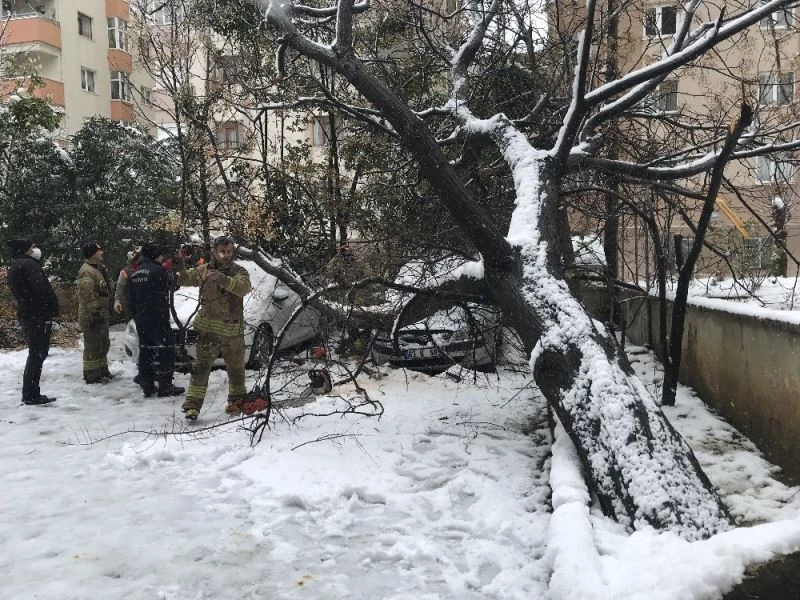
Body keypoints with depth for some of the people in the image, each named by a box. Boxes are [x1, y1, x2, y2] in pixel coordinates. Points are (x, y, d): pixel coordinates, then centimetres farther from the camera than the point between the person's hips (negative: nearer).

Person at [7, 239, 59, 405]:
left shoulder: (14, 268, 19)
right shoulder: (29, 265, -13)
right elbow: (41, 289, -24)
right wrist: (52, 309, -17)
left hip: (26, 315, 10)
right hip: (39, 316, -10)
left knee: (35, 354, 16)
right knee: (37, 354, -6)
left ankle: (29, 394, 20)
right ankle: (31, 395, -4)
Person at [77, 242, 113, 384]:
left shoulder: (99, 268, 15)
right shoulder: (86, 271, -19)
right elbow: (86, 294, -26)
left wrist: (104, 311, 24)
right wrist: (95, 311, -26)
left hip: (101, 315, 11)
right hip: (92, 317, -11)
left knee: (103, 344, 19)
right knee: (93, 345, -4)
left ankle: (102, 370, 31)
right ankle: (92, 376, 3)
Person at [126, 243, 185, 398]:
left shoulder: (134, 274, 12)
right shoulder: (157, 270, -13)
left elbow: (129, 299, 14)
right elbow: (169, 282, 3)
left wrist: (135, 316, 21)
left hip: (140, 320, 8)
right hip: (158, 319, -8)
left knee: (145, 349, 13)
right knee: (165, 350, -2)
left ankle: (147, 386, 15)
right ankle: (165, 386, -3)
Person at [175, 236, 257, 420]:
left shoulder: (239, 271, -5)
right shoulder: (203, 270, 4)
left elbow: (244, 287, -26)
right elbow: (185, 279, 19)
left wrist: (222, 279, -39)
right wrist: (180, 268, -3)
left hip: (233, 330, 0)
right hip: (207, 328, 1)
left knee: (236, 368, 14)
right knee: (201, 366, -5)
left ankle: (237, 400, 33)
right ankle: (192, 404, -3)